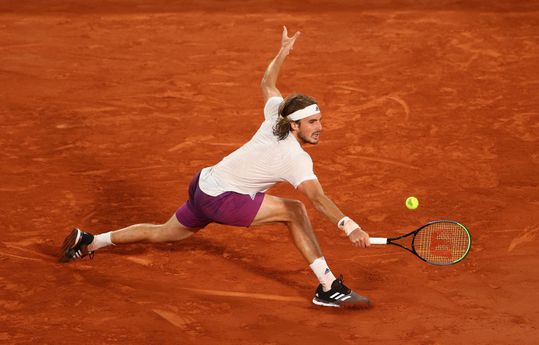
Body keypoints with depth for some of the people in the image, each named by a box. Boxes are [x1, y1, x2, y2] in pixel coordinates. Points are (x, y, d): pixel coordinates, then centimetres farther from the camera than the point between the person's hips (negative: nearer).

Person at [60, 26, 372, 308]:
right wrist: (349, 226, -49)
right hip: (222, 200, -9)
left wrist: (282, 53, 25)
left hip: (204, 185, 9)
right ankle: (329, 288, -17)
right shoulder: (296, 159, -25)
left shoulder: (276, 117, -3)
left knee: (162, 233, 29)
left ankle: (88, 242, 40)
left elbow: (267, 84, 16)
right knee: (295, 210, -16)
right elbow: (318, 198, -39)